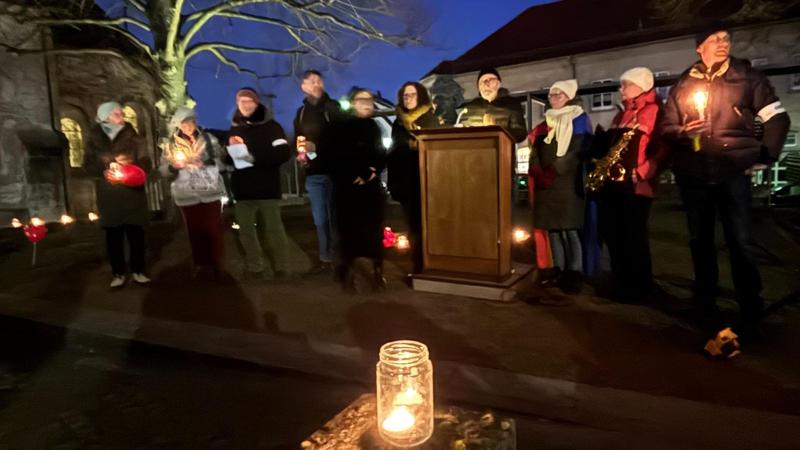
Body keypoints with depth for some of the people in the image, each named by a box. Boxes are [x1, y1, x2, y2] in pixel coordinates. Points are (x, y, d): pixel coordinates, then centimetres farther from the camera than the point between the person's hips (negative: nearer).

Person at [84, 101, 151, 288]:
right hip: (109, 196, 0)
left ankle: (138, 271, 13)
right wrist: (105, 169, -18)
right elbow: (88, 165, 1)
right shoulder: (94, 138, 3)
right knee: (113, 235, 3)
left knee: (136, 232, 2)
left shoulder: (131, 136, 4)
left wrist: (129, 167, -18)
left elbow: (144, 161, 2)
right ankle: (118, 273, 13)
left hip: (132, 193, 0)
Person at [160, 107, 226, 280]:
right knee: (194, 230, 7)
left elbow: (221, 161, -2)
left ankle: (216, 263, 11)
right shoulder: (172, 145, 7)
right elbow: (163, 170, 3)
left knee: (213, 229, -1)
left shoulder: (209, 139, 4)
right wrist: (174, 166, -18)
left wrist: (205, 162, -19)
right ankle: (200, 262, 21)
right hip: (186, 195, 1)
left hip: (210, 191, -1)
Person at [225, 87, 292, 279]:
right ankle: (254, 268, 19)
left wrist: (254, 157, -21)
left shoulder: (270, 126, 0)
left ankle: (282, 269, 9)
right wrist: (231, 149, -5)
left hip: (267, 189, -4)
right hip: (243, 190, 4)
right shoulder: (234, 129, 14)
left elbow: (283, 153, -12)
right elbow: (227, 158, 17)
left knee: (274, 230, -1)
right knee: (246, 231, 8)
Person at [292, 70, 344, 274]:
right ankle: (326, 258, 17)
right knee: (320, 219, 7)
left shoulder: (332, 107, 2)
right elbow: (297, 140, 22)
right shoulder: (301, 112, 16)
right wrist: (300, 154, 2)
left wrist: (317, 146, -14)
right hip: (313, 173, 4)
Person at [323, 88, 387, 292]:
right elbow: (332, 159, -6)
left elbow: (381, 156, 15)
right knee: (349, 230, -4)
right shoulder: (339, 127, 1)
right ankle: (347, 273, 5)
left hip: (372, 186, 4)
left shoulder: (374, 127, 15)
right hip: (347, 187, -3)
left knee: (375, 229, 1)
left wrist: (372, 172, -5)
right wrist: (355, 175, -12)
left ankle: (378, 272, 10)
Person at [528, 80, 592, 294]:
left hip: (567, 182, -5)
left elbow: (578, 151, -8)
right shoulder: (545, 123, 22)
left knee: (569, 228, -10)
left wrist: (554, 171, -17)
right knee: (552, 228, 4)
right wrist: (537, 170, -6)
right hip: (544, 183, 6)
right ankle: (559, 269, 10)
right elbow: (536, 150, 15)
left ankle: (574, 273, -6)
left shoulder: (579, 119, 5)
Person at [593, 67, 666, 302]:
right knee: (611, 234, 9)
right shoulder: (621, 115, 23)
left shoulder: (655, 111, -3)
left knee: (633, 237, -3)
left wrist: (640, 173, -21)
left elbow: (663, 148, -12)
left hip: (634, 184, -8)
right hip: (611, 181, 8)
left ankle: (639, 287, 11)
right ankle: (621, 283, 21)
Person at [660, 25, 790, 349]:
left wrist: (765, 154, -5)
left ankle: (751, 308, 9)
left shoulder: (747, 77, 4)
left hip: (732, 172, -2)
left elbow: (777, 118, 4)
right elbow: (665, 127, 8)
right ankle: (705, 304, 24)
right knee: (700, 240, 10)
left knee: (739, 241, -3)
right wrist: (682, 132, -13)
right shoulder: (683, 85, 8)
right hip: (693, 176, 2)